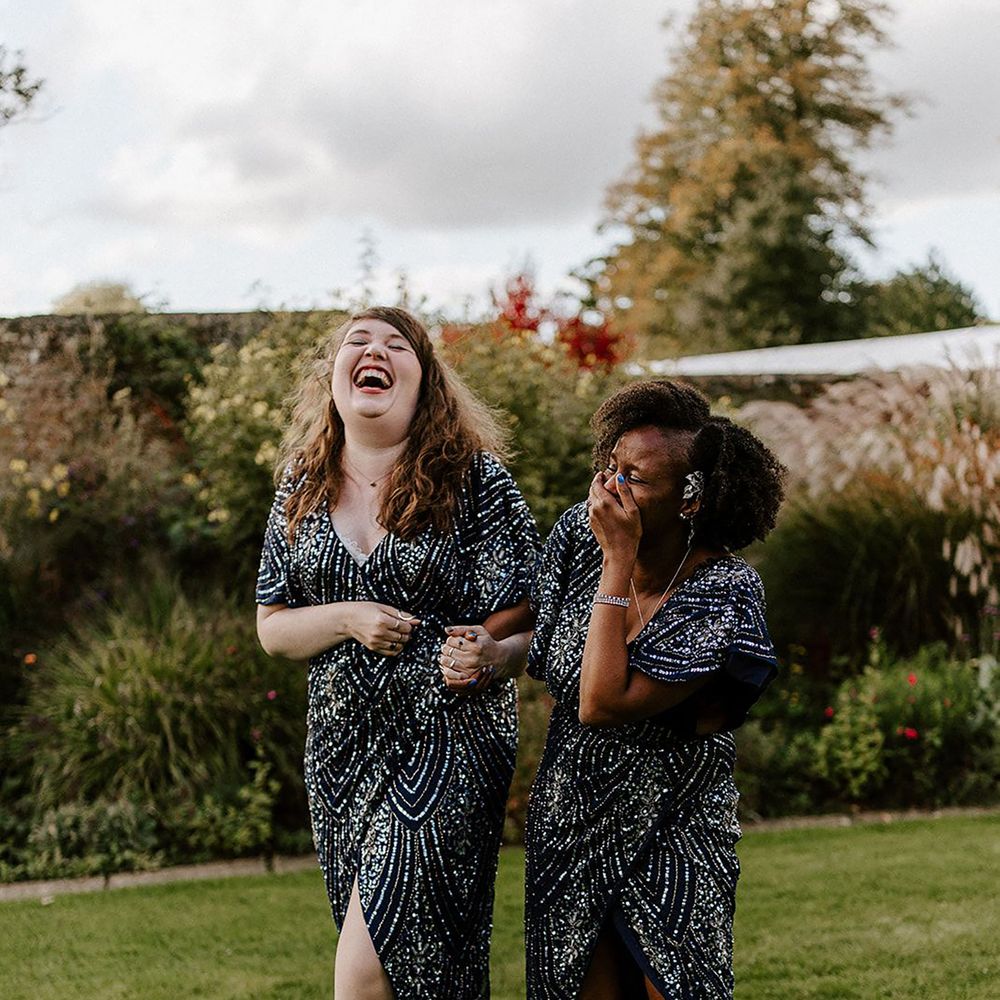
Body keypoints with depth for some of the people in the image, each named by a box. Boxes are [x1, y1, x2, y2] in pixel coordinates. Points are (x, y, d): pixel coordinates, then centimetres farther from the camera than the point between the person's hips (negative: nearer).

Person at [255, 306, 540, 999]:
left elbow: (522, 626, -5)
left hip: (448, 742, -5)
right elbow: (272, 627, 10)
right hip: (342, 749, 5)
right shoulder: (303, 488, 8)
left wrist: (489, 655, -28)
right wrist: (349, 618, -10)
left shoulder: (474, 479, -5)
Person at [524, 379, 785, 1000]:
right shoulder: (579, 534, -7)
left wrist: (619, 562, -27)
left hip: (670, 835, -4)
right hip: (571, 820, 4)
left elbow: (601, 703, -29)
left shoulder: (727, 592, -21)